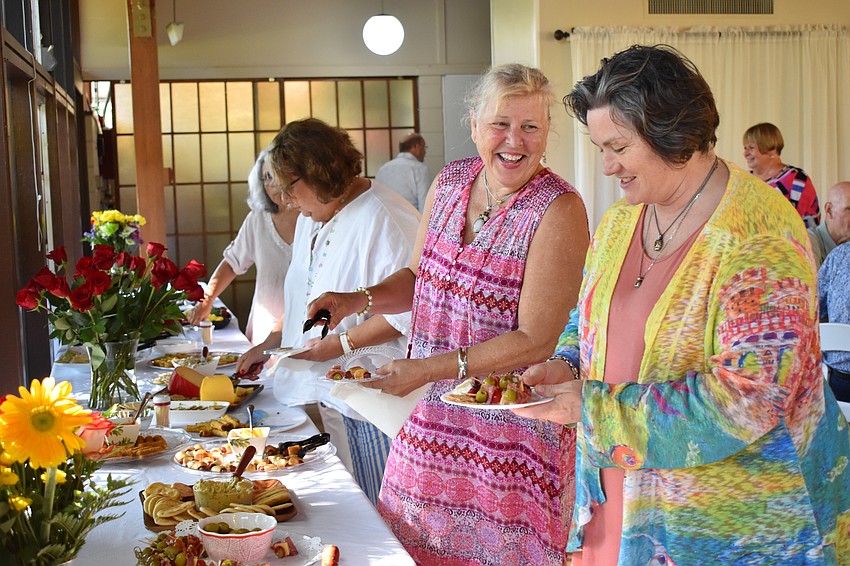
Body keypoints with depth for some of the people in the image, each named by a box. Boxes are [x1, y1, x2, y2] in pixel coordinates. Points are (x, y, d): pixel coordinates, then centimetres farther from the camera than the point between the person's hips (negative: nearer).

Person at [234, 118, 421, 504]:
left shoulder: (383, 219, -16)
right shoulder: (312, 219, 17)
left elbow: (409, 308, -23)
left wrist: (343, 342, -20)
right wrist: (272, 343, 19)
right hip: (328, 394, 9)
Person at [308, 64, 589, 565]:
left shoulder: (558, 210, -17)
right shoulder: (450, 182, 2)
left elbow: (536, 340, -20)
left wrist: (428, 369, -22)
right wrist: (359, 300, -3)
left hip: (511, 424, -6)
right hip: (435, 412, 6)